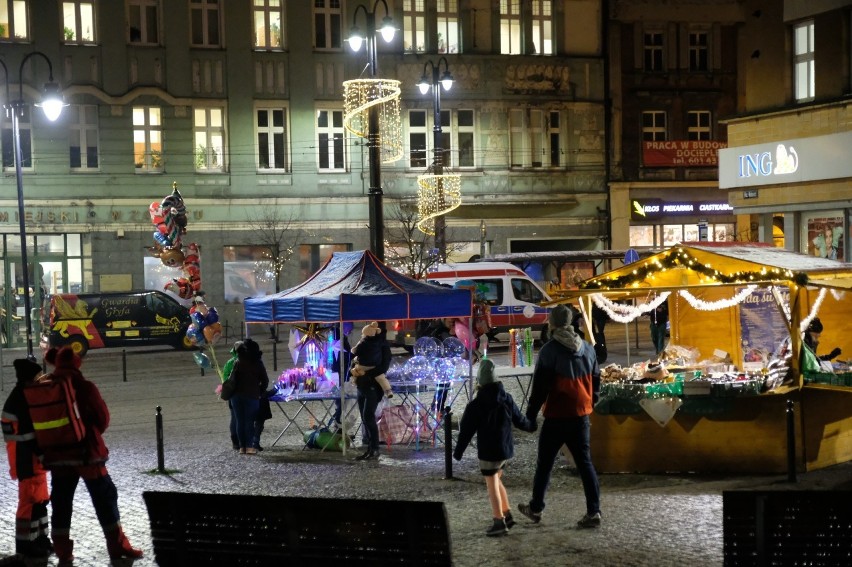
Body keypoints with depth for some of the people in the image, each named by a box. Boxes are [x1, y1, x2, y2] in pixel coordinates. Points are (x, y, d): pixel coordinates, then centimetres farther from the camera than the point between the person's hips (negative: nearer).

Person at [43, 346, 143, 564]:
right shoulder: (85, 387, -11)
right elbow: (103, 418, -3)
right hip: (87, 452, -4)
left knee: (61, 503, 10)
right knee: (105, 498, 5)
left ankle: (63, 552, 11)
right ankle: (118, 546, 6)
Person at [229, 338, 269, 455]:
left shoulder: (238, 363, -2)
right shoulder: (258, 363, 1)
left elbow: (232, 379, -4)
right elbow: (265, 380, 2)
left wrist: (230, 392, 9)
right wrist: (260, 392, 14)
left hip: (237, 396, 0)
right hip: (252, 396, 0)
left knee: (240, 421, 7)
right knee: (250, 421, 1)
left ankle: (242, 446, 6)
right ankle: (250, 446, -7)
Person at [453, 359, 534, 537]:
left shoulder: (475, 406, -15)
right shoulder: (507, 400, 1)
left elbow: (466, 431, -10)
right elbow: (520, 420, 13)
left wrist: (458, 451, 0)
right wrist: (531, 426, 34)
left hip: (488, 451, -6)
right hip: (506, 448, 6)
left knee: (492, 484, 0)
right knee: (497, 480, 21)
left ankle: (499, 522, -1)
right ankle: (507, 515, 22)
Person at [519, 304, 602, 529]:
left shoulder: (549, 350, -13)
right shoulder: (587, 348, 5)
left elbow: (540, 386, -13)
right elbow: (596, 381, 13)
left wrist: (530, 415, -6)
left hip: (556, 417, -5)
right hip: (581, 416, 5)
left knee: (544, 464, 9)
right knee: (585, 463, 7)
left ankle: (535, 508, 20)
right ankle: (593, 511, 1)